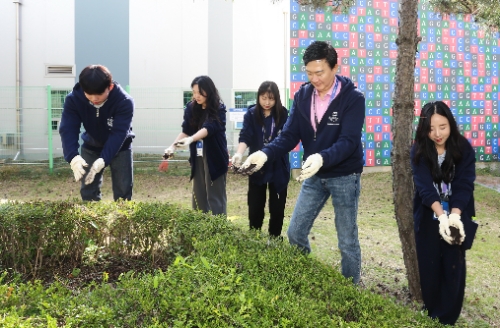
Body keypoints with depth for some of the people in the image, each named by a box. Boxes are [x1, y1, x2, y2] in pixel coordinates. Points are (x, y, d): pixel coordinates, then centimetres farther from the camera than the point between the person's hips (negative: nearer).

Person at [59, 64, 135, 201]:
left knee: (123, 190, -3)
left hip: (119, 147, -2)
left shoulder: (124, 101, -33)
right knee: (88, 191, 1)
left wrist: (103, 160, -49)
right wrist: (73, 157, -47)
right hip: (91, 147, 2)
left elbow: (119, 133, -37)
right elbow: (68, 130, -29)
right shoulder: (73, 99, -25)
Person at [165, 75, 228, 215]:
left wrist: (190, 139, -42)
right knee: (198, 197, 11)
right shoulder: (191, 108, 3)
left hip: (215, 158, -5)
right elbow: (186, 131, 4)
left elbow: (208, 128, -26)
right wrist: (173, 146, -12)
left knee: (215, 198, -1)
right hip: (197, 158, 5)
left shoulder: (218, 109, -12)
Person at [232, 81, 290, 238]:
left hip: (278, 167, 0)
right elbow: (245, 137, -15)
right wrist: (239, 154, -34)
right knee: (255, 206, 6)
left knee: (277, 207, 8)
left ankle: (274, 239, 22)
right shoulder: (251, 114, -5)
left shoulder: (283, 114, -5)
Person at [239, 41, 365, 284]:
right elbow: (289, 135, -5)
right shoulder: (302, 96, -2)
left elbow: (349, 141, -26)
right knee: (295, 234, 10)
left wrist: (321, 158, -45)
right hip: (314, 176, 5)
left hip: (344, 177, -5)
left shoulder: (353, 98, -17)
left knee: (347, 242, 6)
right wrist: (266, 153, -24)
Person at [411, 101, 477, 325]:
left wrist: (454, 216, -30)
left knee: (453, 266, -1)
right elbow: (425, 187, -18)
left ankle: (448, 318, 9)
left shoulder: (464, 149, -11)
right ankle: (431, 315, 20)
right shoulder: (419, 151, -11)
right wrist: (442, 216, -32)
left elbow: (464, 186, -15)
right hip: (428, 218, 1)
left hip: (457, 216, 0)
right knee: (429, 266, 4)